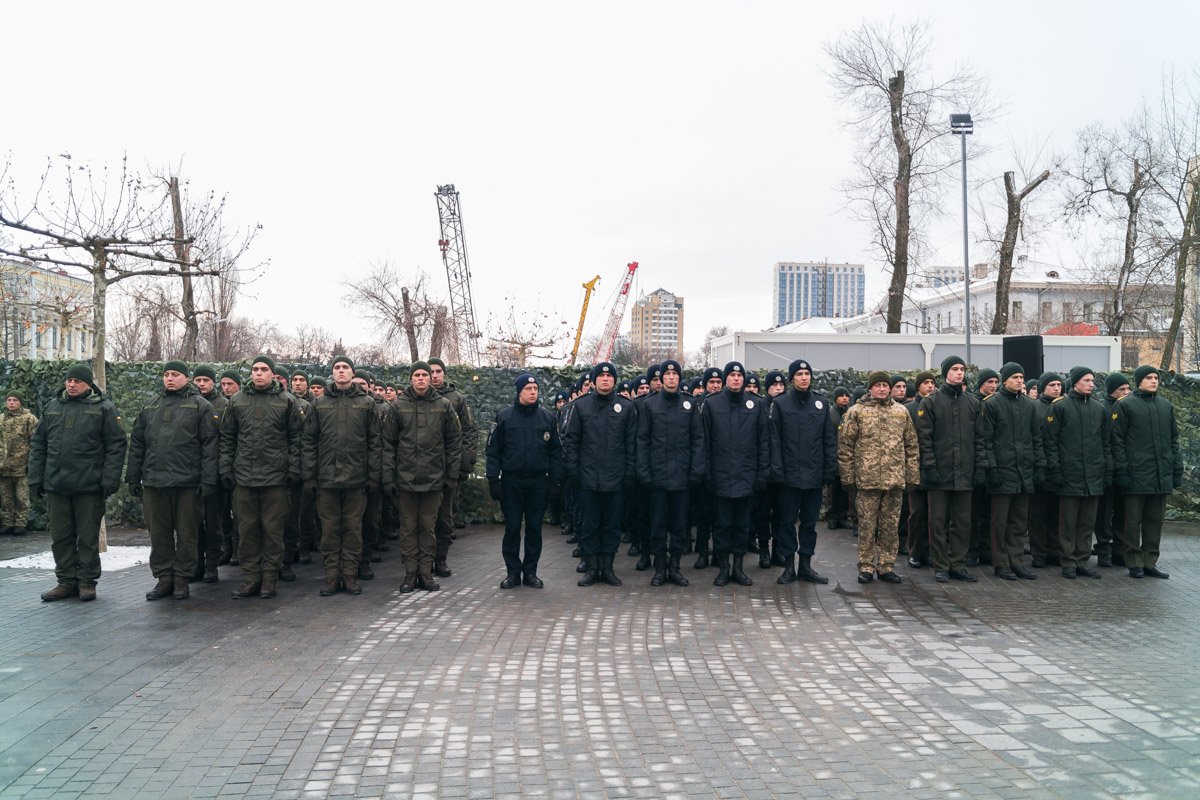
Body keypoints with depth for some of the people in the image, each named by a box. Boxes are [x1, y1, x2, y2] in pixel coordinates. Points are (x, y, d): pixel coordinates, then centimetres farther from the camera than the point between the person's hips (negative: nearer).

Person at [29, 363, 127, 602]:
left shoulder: (103, 408, -2)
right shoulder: (52, 407, 12)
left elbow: (116, 446, -6)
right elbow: (38, 445, 15)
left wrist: (110, 480, -13)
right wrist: (35, 478, 8)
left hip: (89, 486, -4)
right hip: (55, 485, 5)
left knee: (88, 537, 4)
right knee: (61, 537, 10)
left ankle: (87, 581, 14)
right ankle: (66, 581, 20)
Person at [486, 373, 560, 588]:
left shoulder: (547, 418, 6)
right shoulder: (504, 416, 1)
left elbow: (556, 451, 8)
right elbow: (493, 450, 1)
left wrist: (555, 479, 0)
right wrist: (493, 479, -6)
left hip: (538, 482, 1)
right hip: (511, 481, -1)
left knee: (534, 528, 6)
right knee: (512, 528, 3)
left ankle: (530, 572, 16)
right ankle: (513, 572, 13)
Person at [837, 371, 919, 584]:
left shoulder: (901, 412, 10)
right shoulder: (856, 412, 1)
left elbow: (912, 446, 12)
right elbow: (845, 446, -1)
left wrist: (912, 476, 6)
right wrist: (848, 477, -5)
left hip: (895, 479, 3)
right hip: (866, 479, -3)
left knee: (891, 525, 8)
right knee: (867, 525, 3)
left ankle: (886, 566, 18)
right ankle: (866, 566, 12)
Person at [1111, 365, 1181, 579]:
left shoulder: (1166, 405, 14)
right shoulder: (1125, 405, -2)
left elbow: (1173, 439, 17)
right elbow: (1117, 440, -5)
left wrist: (1177, 469, 10)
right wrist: (1122, 471, -11)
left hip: (1162, 475, 5)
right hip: (1136, 474, -5)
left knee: (1155, 520, 9)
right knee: (1134, 520, 1)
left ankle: (1150, 562, 16)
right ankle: (1134, 563, 8)